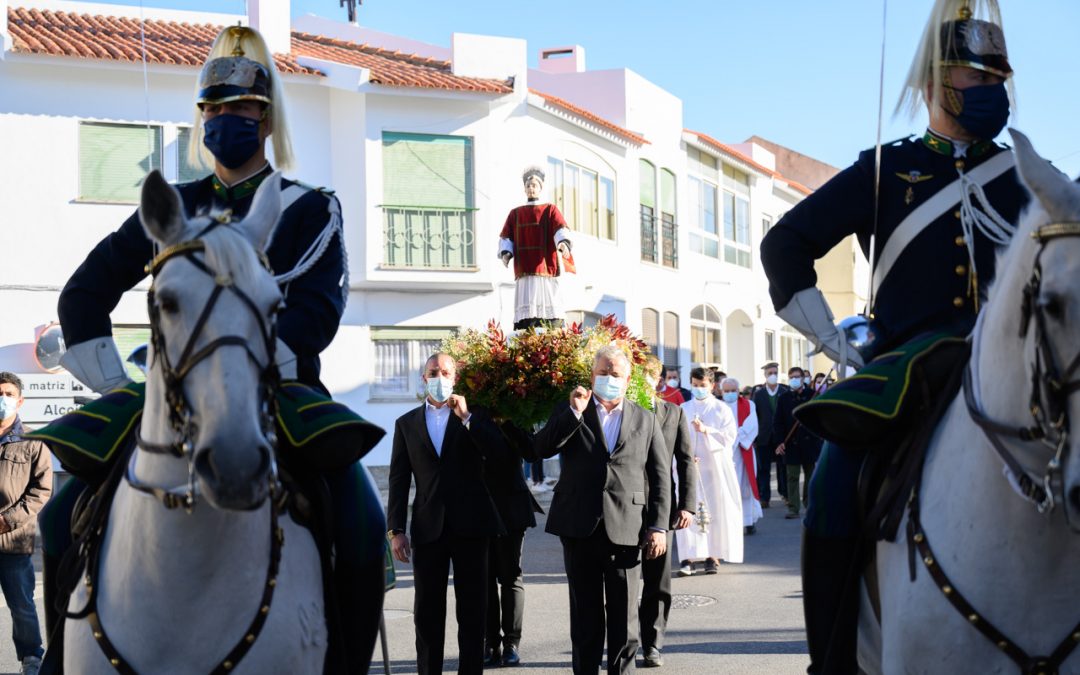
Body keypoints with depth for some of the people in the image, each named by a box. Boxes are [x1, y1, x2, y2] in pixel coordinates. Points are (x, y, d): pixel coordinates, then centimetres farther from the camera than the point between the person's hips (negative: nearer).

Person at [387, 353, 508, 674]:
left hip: (470, 524, -1)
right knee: (427, 611, 4)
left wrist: (467, 417, -14)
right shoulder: (406, 423, 10)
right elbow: (398, 480, 6)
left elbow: (499, 452, -8)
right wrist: (396, 530, 0)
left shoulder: (475, 416, 8)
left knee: (473, 608, 3)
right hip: (428, 527, 1)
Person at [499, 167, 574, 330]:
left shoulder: (550, 210, 12)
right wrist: (505, 253, -11)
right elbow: (506, 237, 11)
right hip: (524, 272, 1)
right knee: (525, 317, -8)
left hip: (546, 269, -1)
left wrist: (563, 243, -28)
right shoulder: (515, 213, 19)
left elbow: (561, 229, -6)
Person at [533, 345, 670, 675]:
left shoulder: (646, 420, 11)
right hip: (579, 526, 0)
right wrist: (574, 412, -14)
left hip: (625, 527, 0)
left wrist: (659, 526, -2)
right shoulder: (570, 412, 10)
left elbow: (661, 478, 7)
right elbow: (543, 448, -6)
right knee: (585, 611, 7)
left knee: (623, 612, 4)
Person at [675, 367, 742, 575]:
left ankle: (713, 556, 7)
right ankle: (688, 557, -9)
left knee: (715, 509, -1)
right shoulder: (683, 410, 9)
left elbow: (729, 436, -4)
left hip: (715, 467, -1)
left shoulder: (722, 409, 4)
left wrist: (706, 430, -16)